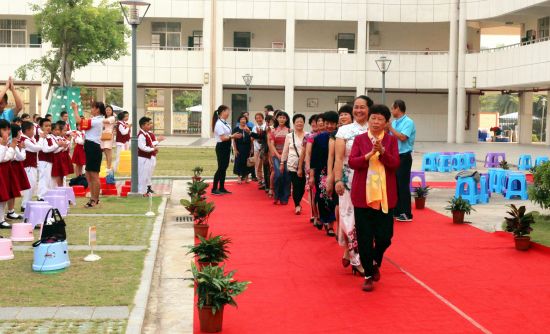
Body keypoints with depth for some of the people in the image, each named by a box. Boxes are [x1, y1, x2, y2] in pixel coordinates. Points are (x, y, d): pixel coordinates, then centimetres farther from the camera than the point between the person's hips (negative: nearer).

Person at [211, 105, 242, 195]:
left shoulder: (225, 123, 11)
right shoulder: (219, 124, -17)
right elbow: (223, 138, -21)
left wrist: (234, 136, 3)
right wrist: (233, 136, -21)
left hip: (226, 147, 9)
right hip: (221, 147, -9)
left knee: (224, 167, 12)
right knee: (221, 167, -7)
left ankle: (222, 188, 19)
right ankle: (214, 189, -2)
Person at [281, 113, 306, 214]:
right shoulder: (289, 136, 5)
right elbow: (285, 151, 9)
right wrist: (282, 163, 9)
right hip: (293, 164, 0)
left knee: (302, 185, 5)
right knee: (296, 185, -4)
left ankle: (298, 203, 26)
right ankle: (297, 205, 8)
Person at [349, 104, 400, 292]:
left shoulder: (391, 140, 4)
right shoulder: (359, 139, 4)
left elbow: (395, 164, -5)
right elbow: (351, 162, -5)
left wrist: (382, 151, -21)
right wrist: (369, 154, -21)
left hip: (385, 195, 0)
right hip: (363, 194, 0)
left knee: (384, 236, 2)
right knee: (364, 237, 2)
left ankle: (376, 263, 33)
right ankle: (368, 275, 15)